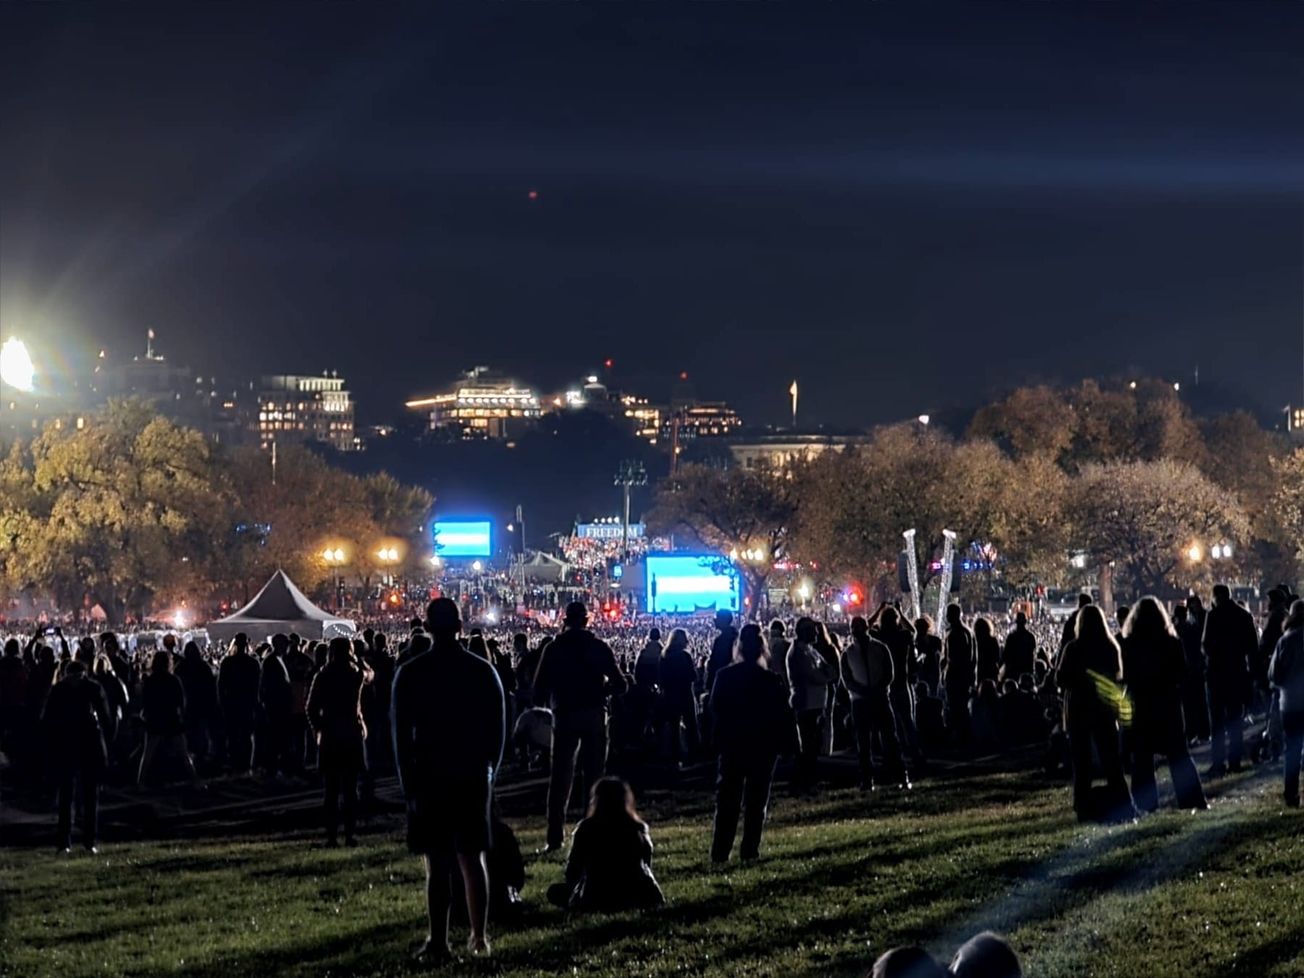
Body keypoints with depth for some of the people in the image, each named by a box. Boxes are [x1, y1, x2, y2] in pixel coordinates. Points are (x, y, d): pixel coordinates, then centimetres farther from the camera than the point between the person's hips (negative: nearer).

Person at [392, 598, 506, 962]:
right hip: (474, 776, 3)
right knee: (472, 858, 13)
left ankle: (438, 943, -3)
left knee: (437, 864, -2)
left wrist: (408, 782, 0)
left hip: (430, 776, -3)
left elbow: (402, 733, -7)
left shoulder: (410, 673, -6)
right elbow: (498, 728, 4)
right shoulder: (483, 671, 2)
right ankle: (479, 937, 17)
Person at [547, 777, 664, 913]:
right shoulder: (639, 828, -2)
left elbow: (572, 870, -1)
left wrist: (576, 893, 19)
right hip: (635, 898, 3)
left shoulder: (585, 828, -7)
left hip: (595, 900, -3)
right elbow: (647, 866, 8)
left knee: (555, 892, 19)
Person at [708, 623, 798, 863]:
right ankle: (749, 849, 6)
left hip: (731, 746, 2)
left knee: (727, 800, 7)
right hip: (763, 747, -2)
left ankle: (720, 852, 1)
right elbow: (784, 716, -10)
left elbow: (713, 708, 1)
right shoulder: (772, 681, -12)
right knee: (756, 801, 8)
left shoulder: (724, 676, -7)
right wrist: (789, 745, -2)